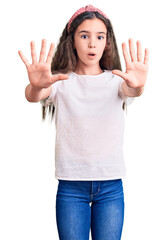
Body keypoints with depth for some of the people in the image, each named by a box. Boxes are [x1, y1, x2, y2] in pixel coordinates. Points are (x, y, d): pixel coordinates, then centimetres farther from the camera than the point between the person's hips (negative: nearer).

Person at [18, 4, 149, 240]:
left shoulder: (115, 80, 4)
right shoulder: (60, 81, 2)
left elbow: (129, 90, -18)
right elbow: (33, 96, -18)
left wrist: (137, 86, -43)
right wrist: (36, 86, -43)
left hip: (110, 186, 1)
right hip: (71, 185, -1)